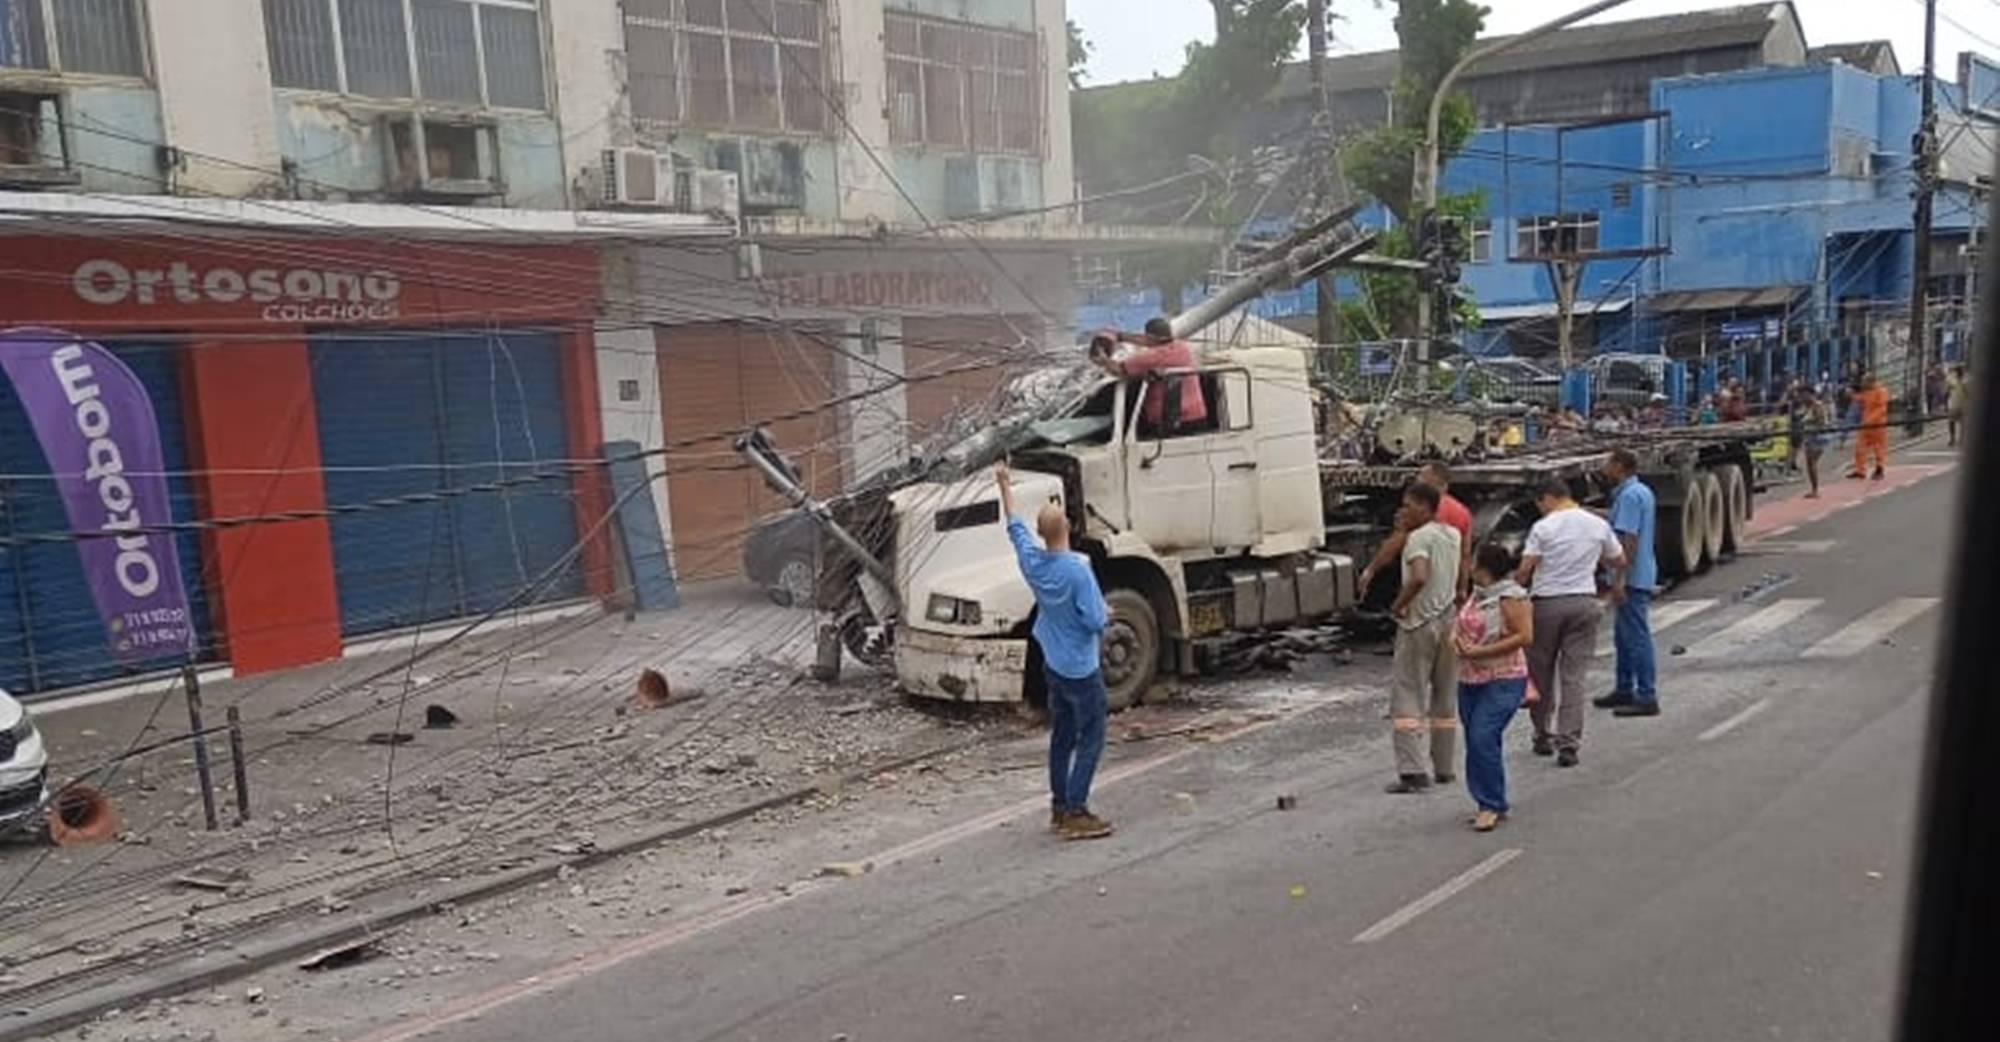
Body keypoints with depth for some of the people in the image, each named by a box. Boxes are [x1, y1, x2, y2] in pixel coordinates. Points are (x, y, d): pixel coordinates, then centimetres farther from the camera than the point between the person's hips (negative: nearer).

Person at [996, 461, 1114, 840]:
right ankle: (1076, 813, 1)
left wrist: (1005, 487, 26)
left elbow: (1015, 527, 14)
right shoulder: (1078, 569, -23)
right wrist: (1106, 613, 0)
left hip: (1053, 665, 7)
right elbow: (1095, 621, -23)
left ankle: (1059, 808, 23)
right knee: (1090, 740, 1)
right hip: (1081, 669, -7)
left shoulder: (1032, 561, -4)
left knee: (1061, 737, 17)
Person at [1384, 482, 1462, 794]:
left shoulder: (1418, 538, -14)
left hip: (1419, 624, -8)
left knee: (1406, 697, -4)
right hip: (1449, 621, 8)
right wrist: (1405, 529, 18)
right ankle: (1443, 767, 22)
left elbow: (1419, 578, -31)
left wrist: (1397, 605, -16)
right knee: (1445, 697, 15)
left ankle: (1412, 771, -11)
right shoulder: (1452, 535, 10)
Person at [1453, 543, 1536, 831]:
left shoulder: (1511, 597, -13)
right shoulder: (1478, 594, 12)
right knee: (1475, 741, 9)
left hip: (1502, 680, -8)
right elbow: (1464, 624, 26)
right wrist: (1456, 637, 2)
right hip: (1470, 679, 8)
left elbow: (1525, 636, -19)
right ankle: (1489, 804, 20)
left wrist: (1482, 651, -21)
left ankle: (1492, 805, -5)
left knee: (1483, 738, -16)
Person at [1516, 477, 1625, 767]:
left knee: (1541, 672, 12)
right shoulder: (1599, 525, 6)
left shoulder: (1543, 527, -7)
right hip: (1584, 603, 3)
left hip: (1546, 603, -3)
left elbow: (1524, 571, -14)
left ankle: (1543, 737, 21)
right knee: (1575, 675, 3)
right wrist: (1618, 585, 37)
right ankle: (1568, 743, -3)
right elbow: (1620, 561, 18)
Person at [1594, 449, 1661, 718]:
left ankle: (1647, 698, -2)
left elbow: (1628, 541, -24)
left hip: (1632, 578, -11)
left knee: (1637, 637, -6)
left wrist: (1619, 580, -24)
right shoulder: (1641, 491, 15)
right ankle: (1624, 690, 26)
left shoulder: (1629, 496, -18)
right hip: (1637, 576, 11)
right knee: (1624, 636, 18)